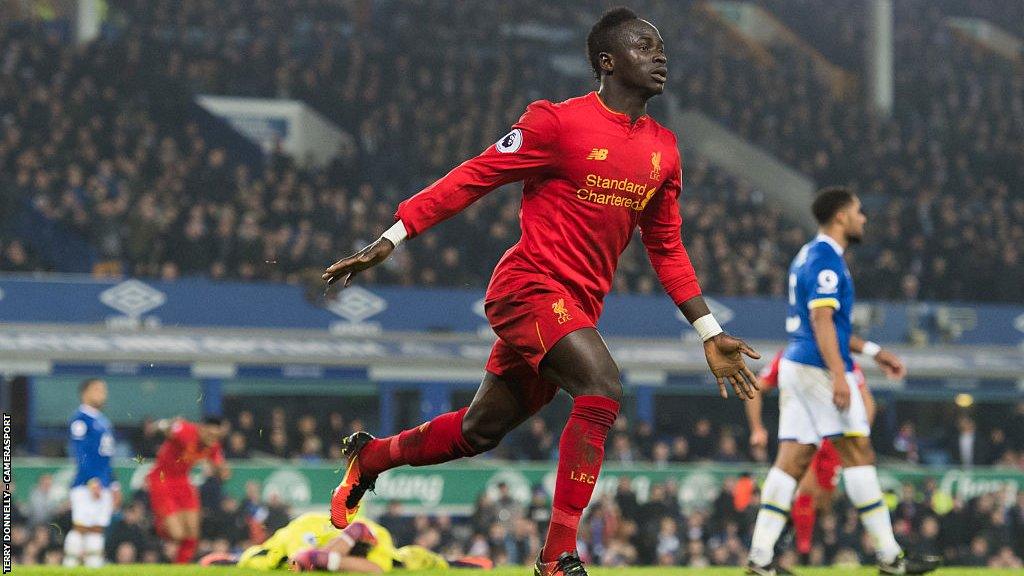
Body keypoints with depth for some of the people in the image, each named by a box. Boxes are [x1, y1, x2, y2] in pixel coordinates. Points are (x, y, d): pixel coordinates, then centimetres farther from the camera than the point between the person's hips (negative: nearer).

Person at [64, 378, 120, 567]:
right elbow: (80, 454, -14)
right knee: (81, 527, -10)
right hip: (85, 484, -8)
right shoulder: (80, 419, -7)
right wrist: (92, 481, -20)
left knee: (98, 529, 6)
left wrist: (114, 485, 20)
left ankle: (94, 565, 7)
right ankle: (70, 567, -8)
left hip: (103, 485, 8)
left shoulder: (103, 421, 19)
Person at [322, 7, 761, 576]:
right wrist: (388, 240, -10)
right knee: (602, 387, -27)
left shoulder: (663, 149, 10)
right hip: (529, 287, -7)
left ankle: (369, 456, 40)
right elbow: (473, 178, -7)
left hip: (577, 306, 7)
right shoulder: (559, 122, -10)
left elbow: (666, 248, 19)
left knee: (479, 431, 14)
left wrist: (710, 335, 15)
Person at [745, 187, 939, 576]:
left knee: (792, 460, 4)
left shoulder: (809, 256, 20)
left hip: (795, 366, 10)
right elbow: (821, 321, -20)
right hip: (818, 369, -10)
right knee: (858, 455, -5)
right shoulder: (826, 260, -11)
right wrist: (839, 376, -25)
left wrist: (872, 351, 28)